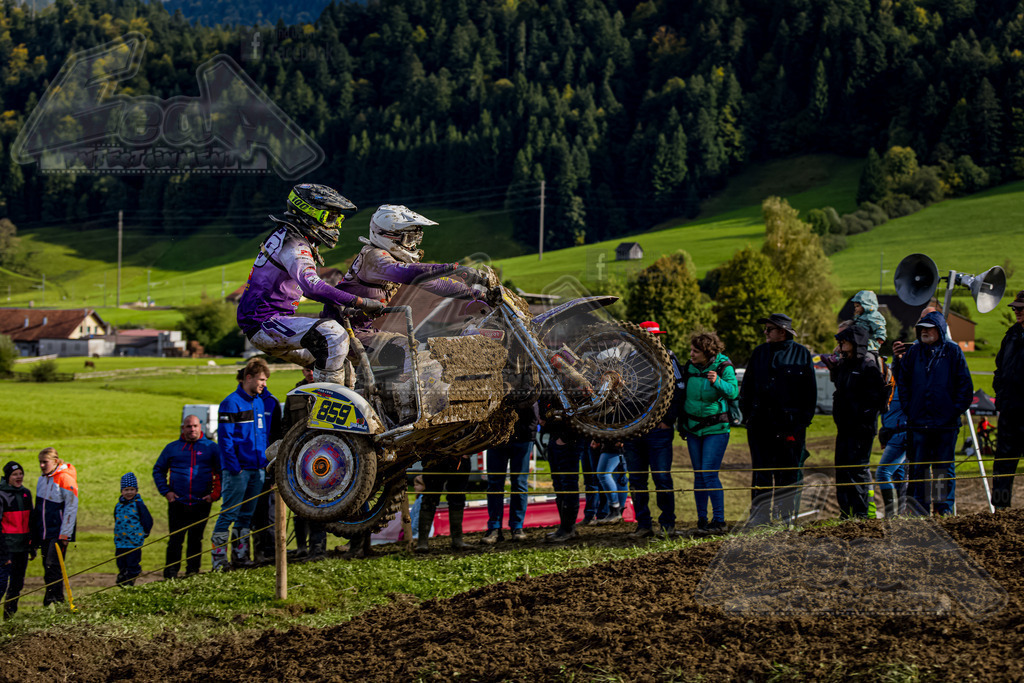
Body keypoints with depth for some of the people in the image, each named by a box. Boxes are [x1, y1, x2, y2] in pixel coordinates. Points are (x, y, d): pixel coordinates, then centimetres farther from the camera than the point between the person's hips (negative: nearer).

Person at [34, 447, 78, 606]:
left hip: (59, 533, -7)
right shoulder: (42, 480, 12)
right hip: (44, 533, 7)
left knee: (53, 565, -14)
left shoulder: (66, 479, -13)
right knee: (48, 568, 8)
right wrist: (36, 533, 17)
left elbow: (71, 507, -13)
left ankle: (53, 601, -13)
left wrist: (65, 534, -15)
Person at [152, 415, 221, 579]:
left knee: (196, 539, 5)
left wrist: (215, 494, -2)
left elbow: (222, 473, 9)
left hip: (201, 504, 0)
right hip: (177, 503, 0)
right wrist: (165, 491, 2)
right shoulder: (172, 448, 10)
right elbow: (158, 471, 15)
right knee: (175, 539, -4)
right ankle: (170, 574, -1)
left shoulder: (211, 447, 7)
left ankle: (193, 571, 13)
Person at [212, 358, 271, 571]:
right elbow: (225, 437, -12)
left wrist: (264, 460, 12)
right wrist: (233, 465, -16)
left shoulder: (258, 402, 15)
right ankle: (219, 559, -7)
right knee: (229, 514, -8)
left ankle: (240, 555, 17)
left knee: (247, 515, 11)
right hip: (238, 469, -7)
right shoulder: (231, 403, -9)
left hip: (257, 469, 7)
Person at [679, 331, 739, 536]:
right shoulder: (690, 367, 4)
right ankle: (702, 521, 11)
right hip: (693, 427, 6)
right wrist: (681, 423, 19)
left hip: (716, 428, -6)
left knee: (709, 473, -13)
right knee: (699, 475, 6)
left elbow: (733, 392, -22)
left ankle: (719, 521, -8)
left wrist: (718, 382, -38)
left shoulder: (724, 367, -11)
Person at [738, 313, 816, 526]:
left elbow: (810, 389, 4)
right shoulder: (760, 353, 11)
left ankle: (786, 517, 10)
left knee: (788, 473, 3)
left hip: (790, 422, -2)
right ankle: (759, 518, 5)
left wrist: (804, 419, -2)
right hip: (761, 422, 2)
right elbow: (746, 387, 15)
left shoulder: (801, 354, 2)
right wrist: (747, 414, 6)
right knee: (761, 472, 2)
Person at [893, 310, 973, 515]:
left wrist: (956, 410, -5)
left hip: (946, 422, -2)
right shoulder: (913, 352, 8)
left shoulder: (952, 351, 1)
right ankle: (920, 512, 9)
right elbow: (902, 381, 16)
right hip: (919, 421, 2)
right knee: (919, 468, 4)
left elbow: (965, 385, 1)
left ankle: (945, 510, 10)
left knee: (944, 469, 4)